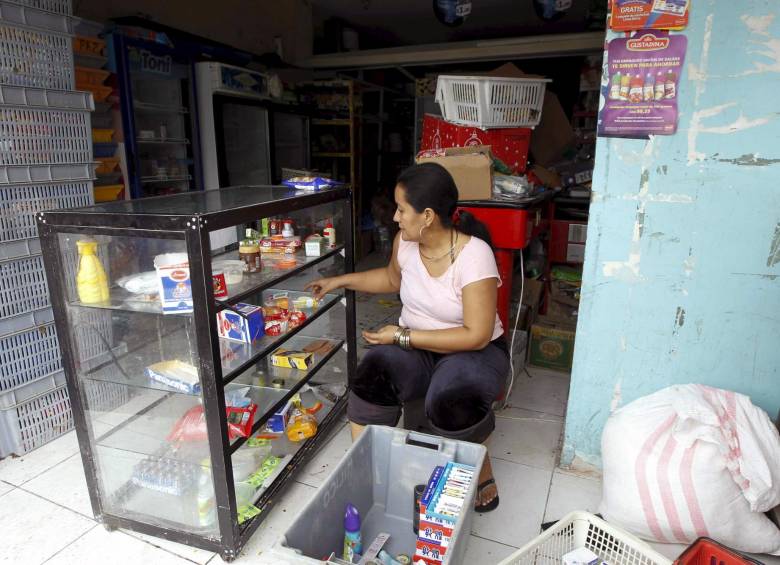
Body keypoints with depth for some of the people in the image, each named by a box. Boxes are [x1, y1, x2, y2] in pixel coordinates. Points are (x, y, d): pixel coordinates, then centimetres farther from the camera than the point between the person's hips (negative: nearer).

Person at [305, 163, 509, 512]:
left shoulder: (474, 255, -24)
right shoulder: (406, 242, -5)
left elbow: (476, 336, -24)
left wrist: (402, 335, -22)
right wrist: (341, 281, 10)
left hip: (471, 349, -4)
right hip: (412, 344, 4)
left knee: (452, 406, -35)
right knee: (371, 383, -28)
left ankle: (482, 471, 0)